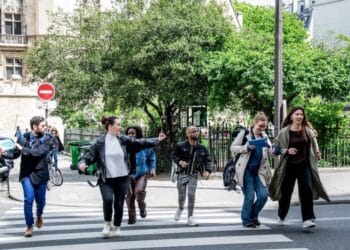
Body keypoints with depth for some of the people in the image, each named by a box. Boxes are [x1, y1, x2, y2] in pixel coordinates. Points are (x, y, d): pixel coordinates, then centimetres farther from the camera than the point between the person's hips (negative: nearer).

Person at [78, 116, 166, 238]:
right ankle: (107, 223, 6)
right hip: (106, 179, -2)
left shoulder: (124, 140, 0)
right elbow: (88, 155, -4)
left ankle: (116, 228, 28)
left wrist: (157, 140, 1)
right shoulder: (100, 142, -6)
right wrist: (82, 163, -24)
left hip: (122, 179, 2)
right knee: (108, 200, -21)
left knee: (119, 204, 5)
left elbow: (140, 143, 3)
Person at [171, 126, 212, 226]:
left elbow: (207, 160, 3)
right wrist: (180, 162, -19)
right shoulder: (180, 145, -10)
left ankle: (190, 217, 3)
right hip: (182, 174, -1)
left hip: (193, 175, 1)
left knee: (191, 195, -7)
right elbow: (173, 155, 0)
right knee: (181, 196, 4)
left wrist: (207, 171, -12)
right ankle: (180, 208, 38)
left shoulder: (201, 148, -2)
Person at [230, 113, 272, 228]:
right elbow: (233, 147, -5)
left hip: (259, 171, 5)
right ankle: (246, 219, 16)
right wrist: (247, 147, -19)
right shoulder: (245, 133, -4)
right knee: (249, 196, -4)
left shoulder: (264, 137, 11)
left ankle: (253, 216, 21)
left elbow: (269, 152, 12)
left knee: (263, 195, -3)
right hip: (246, 170, -5)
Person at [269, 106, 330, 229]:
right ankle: (281, 216, 35)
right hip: (288, 166, -1)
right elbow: (277, 148, -3)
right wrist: (287, 151, -20)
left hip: (304, 165, 1)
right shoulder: (284, 132, -6)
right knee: (286, 192, 11)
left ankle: (307, 219, -9)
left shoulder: (308, 131, 3)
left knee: (307, 190, -12)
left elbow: (313, 145, 18)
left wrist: (317, 152, 1)